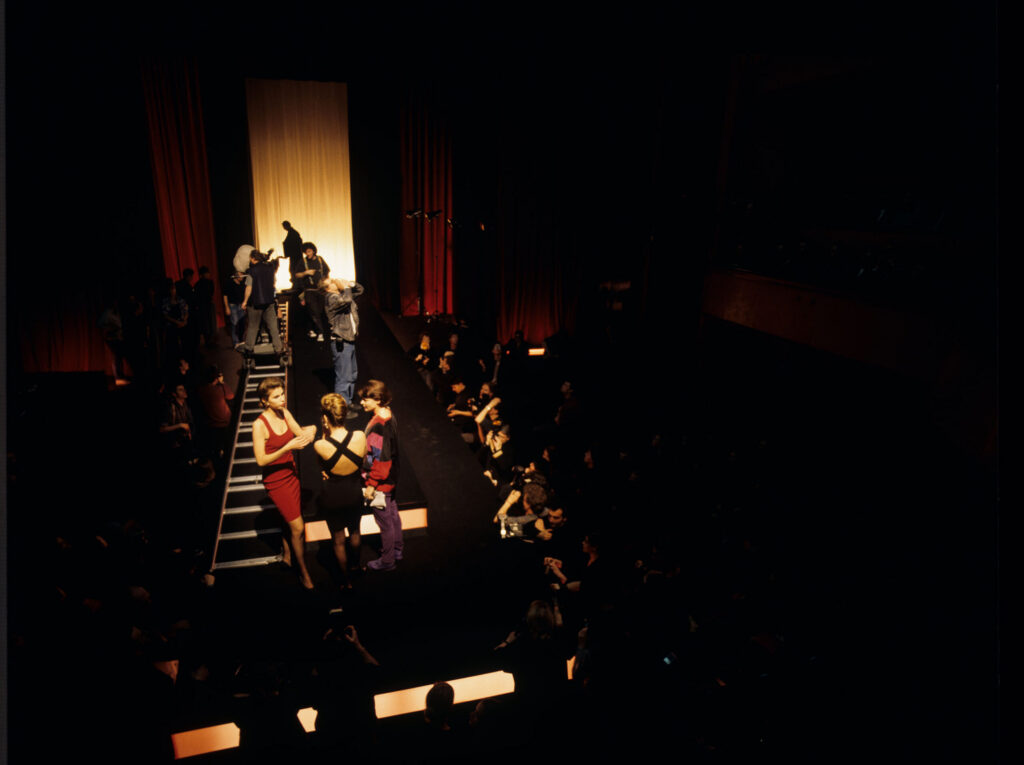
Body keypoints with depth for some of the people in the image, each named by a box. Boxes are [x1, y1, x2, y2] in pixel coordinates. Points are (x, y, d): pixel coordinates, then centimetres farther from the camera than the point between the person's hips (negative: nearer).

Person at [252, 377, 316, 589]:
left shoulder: (285, 413, -4)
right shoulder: (260, 425, -23)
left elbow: (301, 434, 1)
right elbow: (261, 460, -23)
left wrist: (309, 431, -22)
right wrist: (288, 447, -32)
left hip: (291, 474, 6)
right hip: (275, 481, -6)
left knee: (292, 519, 21)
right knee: (298, 527, -3)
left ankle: (287, 554, 45)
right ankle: (304, 573, 15)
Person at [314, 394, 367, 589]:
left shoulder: (320, 446, -28)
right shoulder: (360, 436, -24)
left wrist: (325, 433, -10)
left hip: (332, 498, -2)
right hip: (354, 494, 2)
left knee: (339, 540, 22)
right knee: (355, 532, 30)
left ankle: (346, 580, 40)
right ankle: (356, 564, 57)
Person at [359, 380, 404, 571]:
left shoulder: (378, 426, -30)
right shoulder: (388, 415, -2)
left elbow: (380, 460, -27)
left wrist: (371, 485, -18)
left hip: (380, 483, -9)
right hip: (390, 478, 9)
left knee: (385, 522, 8)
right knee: (392, 514, 24)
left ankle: (387, 561, 25)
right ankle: (397, 549, 42)